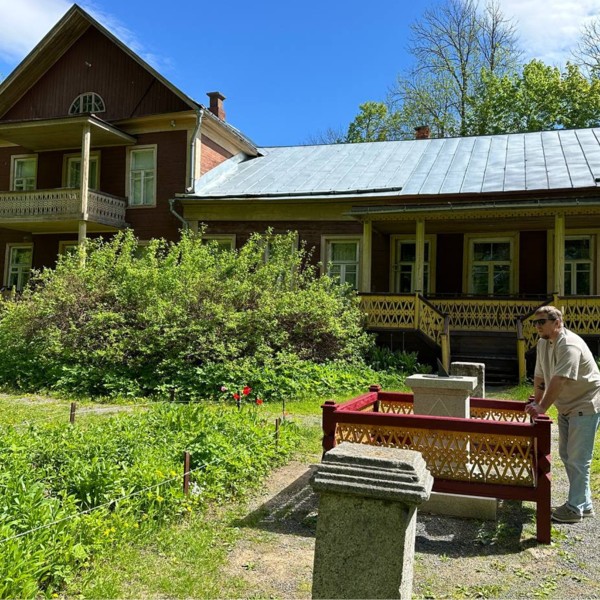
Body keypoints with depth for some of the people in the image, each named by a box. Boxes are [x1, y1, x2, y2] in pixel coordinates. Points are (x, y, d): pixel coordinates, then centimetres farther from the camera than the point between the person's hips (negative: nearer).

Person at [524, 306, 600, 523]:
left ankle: (575, 508, 6)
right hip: (566, 406, 10)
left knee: (578, 459, -5)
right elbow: (539, 375, 9)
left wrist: (542, 408, -32)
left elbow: (559, 380, -32)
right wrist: (536, 401, 10)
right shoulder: (543, 343, 3)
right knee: (566, 455, 14)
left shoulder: (569, 345, -26)